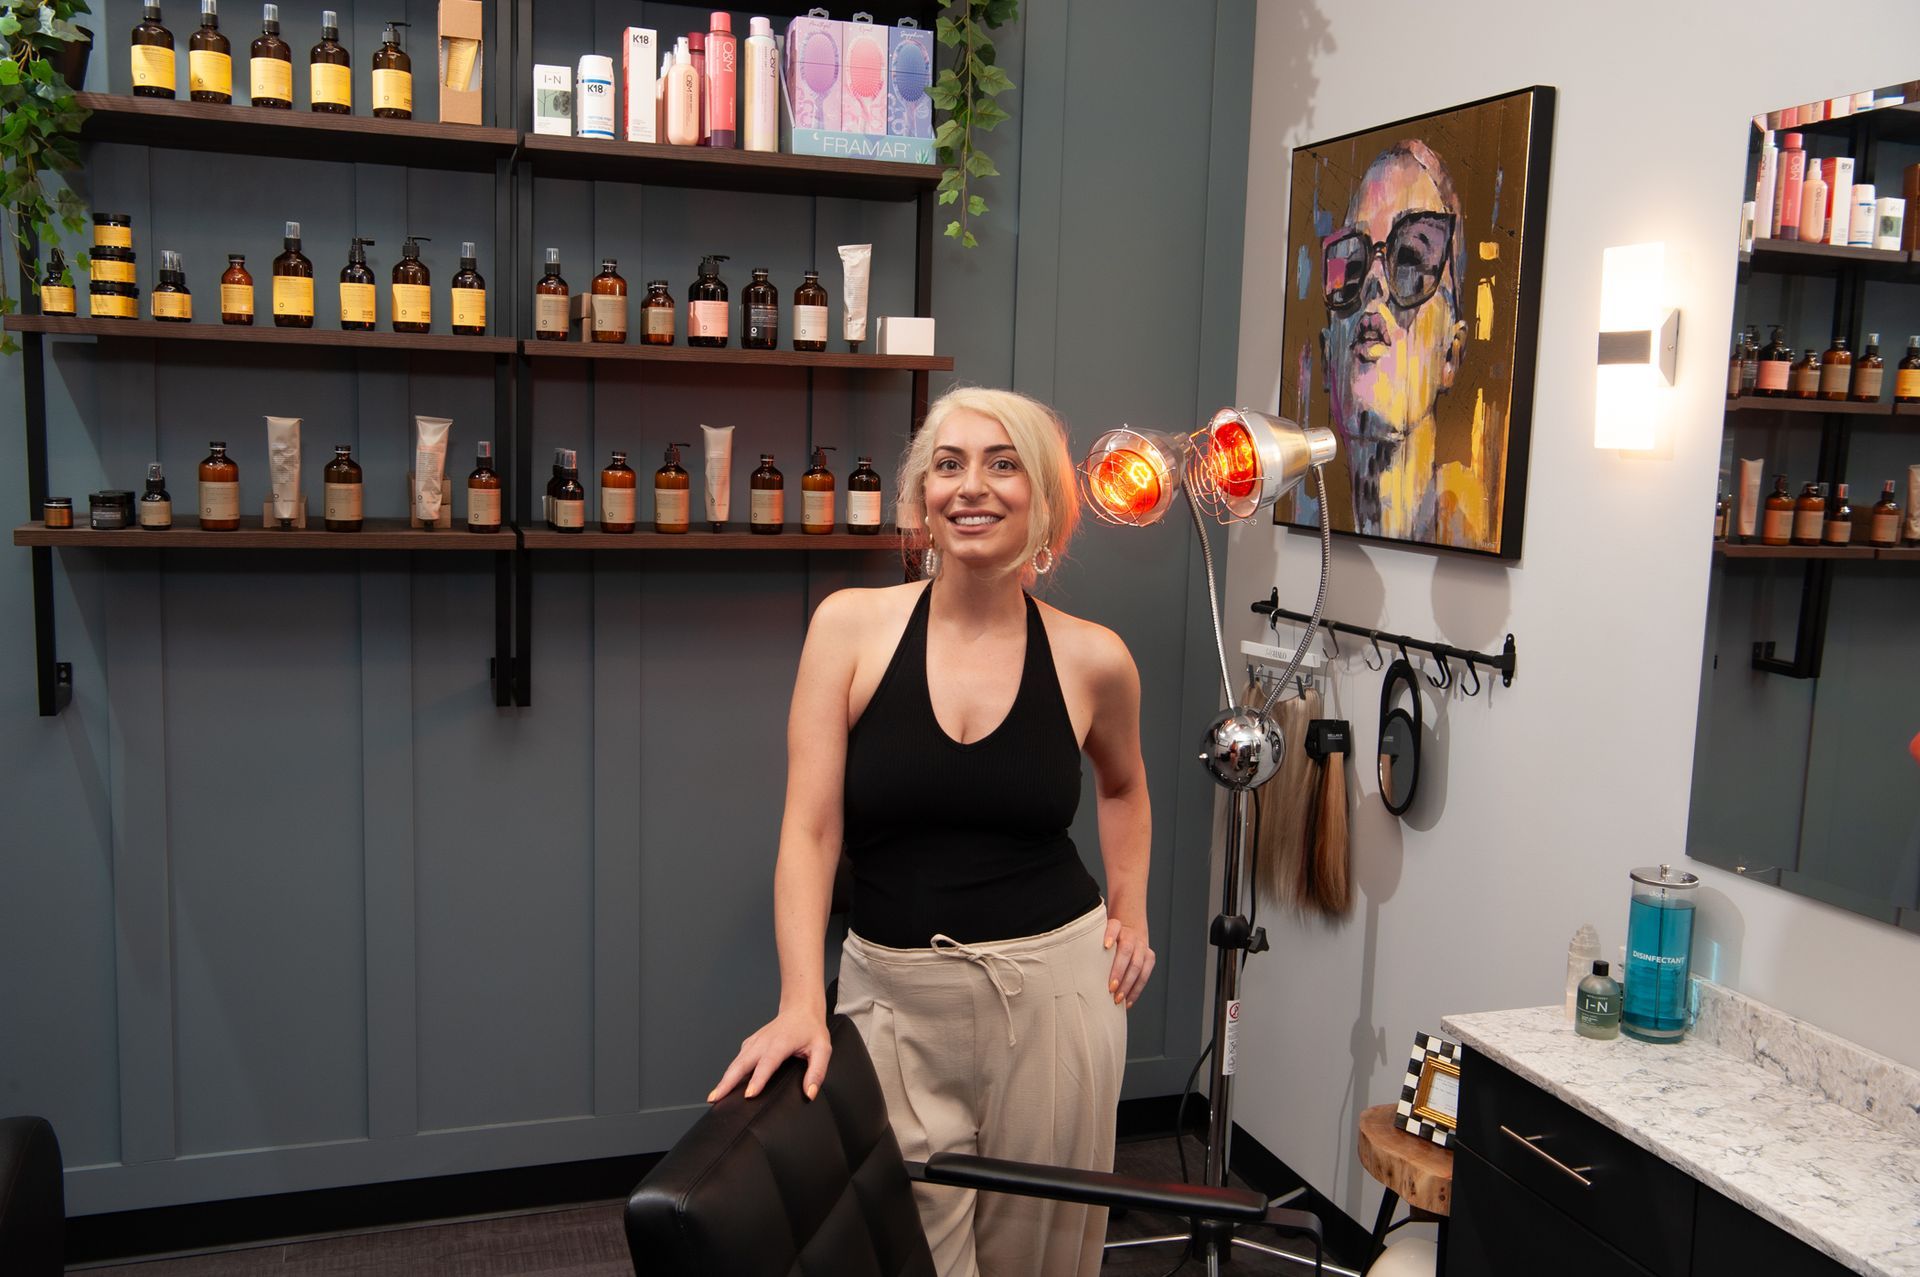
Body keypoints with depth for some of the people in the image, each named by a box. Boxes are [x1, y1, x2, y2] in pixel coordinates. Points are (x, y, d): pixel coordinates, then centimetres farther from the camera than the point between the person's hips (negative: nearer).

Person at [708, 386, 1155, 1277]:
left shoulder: (1093, 660, -3)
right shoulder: (852, 626, -7)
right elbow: (810, 829, -10)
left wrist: (1130, 912, 9)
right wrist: (801, 1004, -19)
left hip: (1055, 986, 1)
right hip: (896, 996, -1)